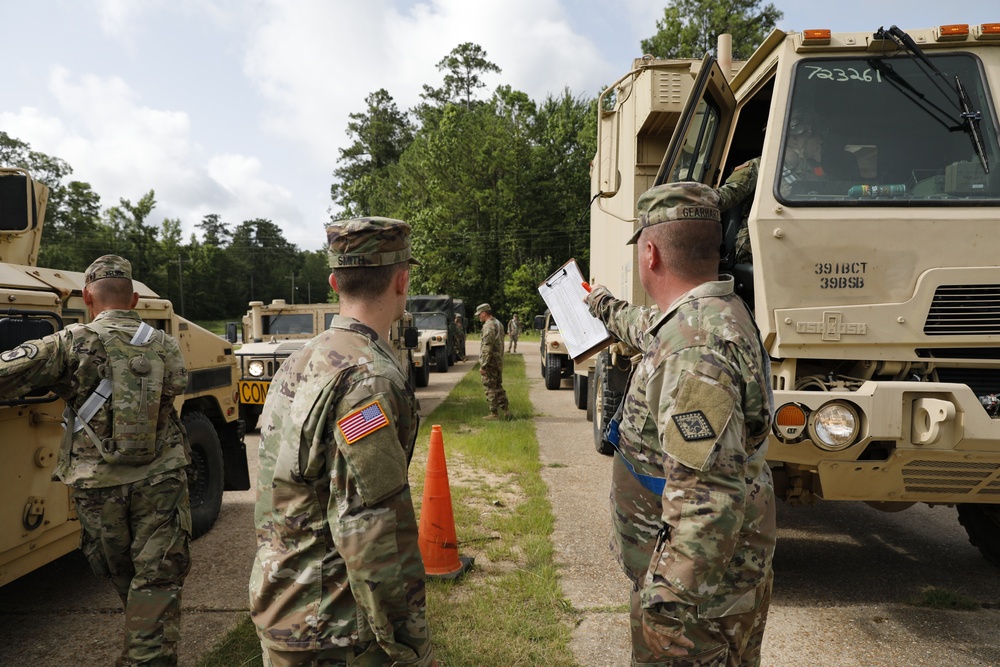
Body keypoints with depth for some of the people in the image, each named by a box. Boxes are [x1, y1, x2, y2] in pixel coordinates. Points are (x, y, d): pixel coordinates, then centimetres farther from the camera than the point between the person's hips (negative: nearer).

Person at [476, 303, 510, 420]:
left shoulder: (489, 326, -17)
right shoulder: (498, 324, 14)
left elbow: (487, 348, -22)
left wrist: (483, 365, -20)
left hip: (490, 362, -9)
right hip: (499, 362, 9)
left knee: (491, 389, -1)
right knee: (498, 387, 16)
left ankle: (494, 414, 3)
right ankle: (506, 410, 16)